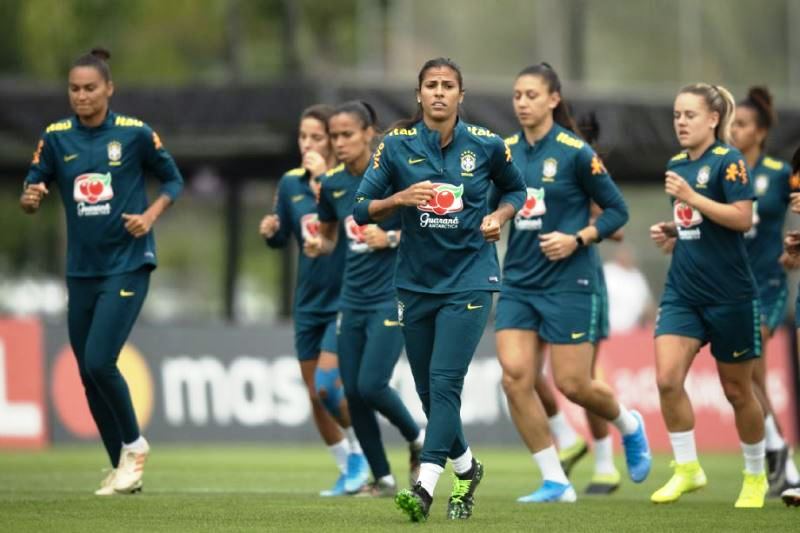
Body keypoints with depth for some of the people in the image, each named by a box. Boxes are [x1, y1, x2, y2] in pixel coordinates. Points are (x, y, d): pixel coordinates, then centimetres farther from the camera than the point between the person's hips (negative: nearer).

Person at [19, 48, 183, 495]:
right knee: (89, 374, 7)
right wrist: (31, 199, -20)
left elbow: (174, 180, 5)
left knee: (99, 361, -17)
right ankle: (123, 470, 21)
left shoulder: (136, 134, -6)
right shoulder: (56, 137, 2)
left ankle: (134, 444, 7)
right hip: (82, 269, 4)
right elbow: (32, 192, 3)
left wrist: (151, 216, -11)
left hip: (128, 265, -4)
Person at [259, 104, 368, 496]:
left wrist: (325, 179, -30)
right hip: (309, 303, 6)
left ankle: (359, 452, 8)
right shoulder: (290, 183, 4)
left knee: (327, 383, -16)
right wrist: (269, 232, -7)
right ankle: (348, 471, 23)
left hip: (346, 299, -6)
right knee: (315, 396, 7)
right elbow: (281, 239, 14)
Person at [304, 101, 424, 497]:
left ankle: (418, 439, 16)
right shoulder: (332, 184, 5)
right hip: (352, 298, 6)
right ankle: (382, 479, 15)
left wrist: (392, 238, -21)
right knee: (353, 393, 2)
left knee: (371, 385, -14)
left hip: (392, 296, -6)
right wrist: (317, 246, -3)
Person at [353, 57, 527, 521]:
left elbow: (516, 189, 16)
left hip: (469, 278, -3)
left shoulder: (486, 145, -2)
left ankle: (425, 488, -22)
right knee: (428, 390, 9)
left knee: (444, 381, -17)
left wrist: (499, 216, -4)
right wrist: (400, 198, -20)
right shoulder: (397, 145, -2)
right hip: (416, 282, 3)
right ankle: (467, 469, 34)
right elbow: (361, 209, -2)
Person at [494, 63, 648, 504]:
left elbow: (617, 210, -3)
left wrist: (577, 238, -16)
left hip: (568, 281, -5)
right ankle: (555, 481, 0)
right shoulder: (506, 151, 6)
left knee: (571, 384, -3)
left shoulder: (574, 152, -8)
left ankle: (630, 426, 31)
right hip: (519, 281, 5)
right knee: (515, 376, -10)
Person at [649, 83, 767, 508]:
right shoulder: (676, 165, 10)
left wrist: (691, 198, -24)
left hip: (728, 293, -6)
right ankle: (687, 469, 0)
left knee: (737, 391, 6)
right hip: (682, 292, 6)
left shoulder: (728, 162, -11)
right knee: (668, 378, -12)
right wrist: (670, 232, 6)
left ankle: (755, 476, 24)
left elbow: (742, 218, -21)